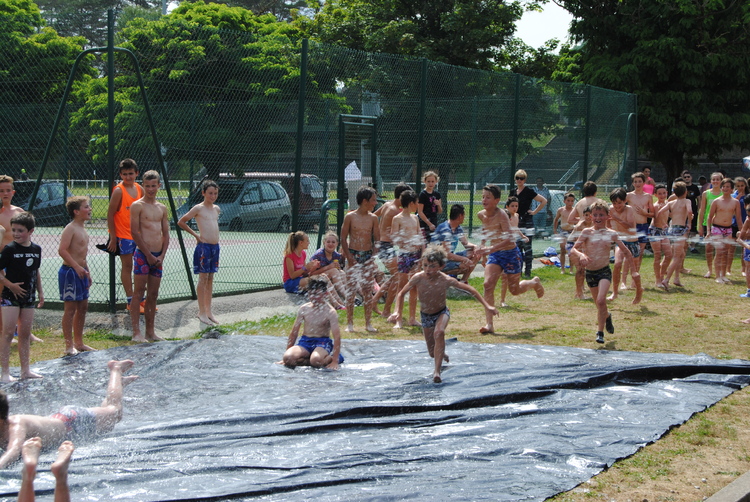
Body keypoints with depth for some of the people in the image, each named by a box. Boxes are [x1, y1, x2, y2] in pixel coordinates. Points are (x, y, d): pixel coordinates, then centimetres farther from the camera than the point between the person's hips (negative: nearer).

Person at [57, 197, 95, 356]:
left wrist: (87, 272, 22)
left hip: (80, 271, 10)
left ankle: (79, 343, 23)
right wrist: (77, 267, -29)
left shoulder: (82, 228, 15)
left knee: (83, 307, 14)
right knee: (70, 308, -6)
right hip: (69, 271, -10)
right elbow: (62, 250, -25)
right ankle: (69, 346, -3)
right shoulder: (70, 228, -14)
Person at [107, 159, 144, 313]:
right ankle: (131, 302, 4)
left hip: (139, 235, 7)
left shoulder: (139, 189, 6)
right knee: (127, 266, -1)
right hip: (124, 235, -7)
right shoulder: (119, 191, -14)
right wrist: (113, 238, -15)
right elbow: (110, 214, -13)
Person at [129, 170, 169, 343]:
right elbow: (135, 232, -10)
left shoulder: (162, 208, 15)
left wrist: (162, 255, 1)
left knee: (153, 295, 8)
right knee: (139, 293, -6)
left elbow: (166, 233, 15)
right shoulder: (137, 206, -4)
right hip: (142, 254, -6)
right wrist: (149, 255, -11)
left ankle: (150, 332, 13)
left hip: (158, 256, 6)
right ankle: (136, 332, -6)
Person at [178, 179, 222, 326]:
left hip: (215, 246, 7)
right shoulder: (198, 208, -8)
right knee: (203, 278, -3)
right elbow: (181, 222, -6)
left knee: (210, 279, 10)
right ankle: (201, 312, 0)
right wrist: (195, 234, -5)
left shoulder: (217, 208, 12)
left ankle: (208, 310, 15)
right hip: (204, 246, -6)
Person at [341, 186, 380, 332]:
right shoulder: (350, 217, -5)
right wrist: (349, 256, -11)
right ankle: (350, 323, 7)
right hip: (354, 256, -3)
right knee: (351, 290, -1)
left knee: (368, 290, 4)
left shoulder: (373, 218, 5)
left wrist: (376, 250, -8)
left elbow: (376, 239, 9)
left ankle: (368, 323, 11)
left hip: (368, 256, 3)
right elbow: (343, 238, -3)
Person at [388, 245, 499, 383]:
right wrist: (397, 312, -25)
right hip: (426, 316, 2)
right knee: (432, 353, 11)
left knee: (439, 333, -36)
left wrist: (486, 306, -10)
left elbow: (470, 290, -12)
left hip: (442, 313, -2)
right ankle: (442, 355, 51)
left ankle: (437, 371, -33)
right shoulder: (418, 278, -25)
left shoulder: (446, 280, -25)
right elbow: (401, 294, -11)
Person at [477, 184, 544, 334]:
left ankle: (534, 283, 45)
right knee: (488, 285, -16)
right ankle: (489, 324, -14)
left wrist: (491, 248, -46)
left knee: (515, 290, 11)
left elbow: (509, 239, -35)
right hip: (494, 255, 5)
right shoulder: (481, 215, -4)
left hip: (510, 254, -5)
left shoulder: (501, 215, -24)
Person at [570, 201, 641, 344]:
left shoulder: (612, 234, 2)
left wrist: (633, 271, 6)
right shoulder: (587, 232, -1)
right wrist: (581, 255, -30)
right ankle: (607, 316, 48)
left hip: (605, 271, -1)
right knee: (599, 303, 14)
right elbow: (573, 250, -8)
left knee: (601, 300, -22)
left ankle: (600, 332, -11)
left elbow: (626, 252, 9)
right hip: (590, 272, 2)